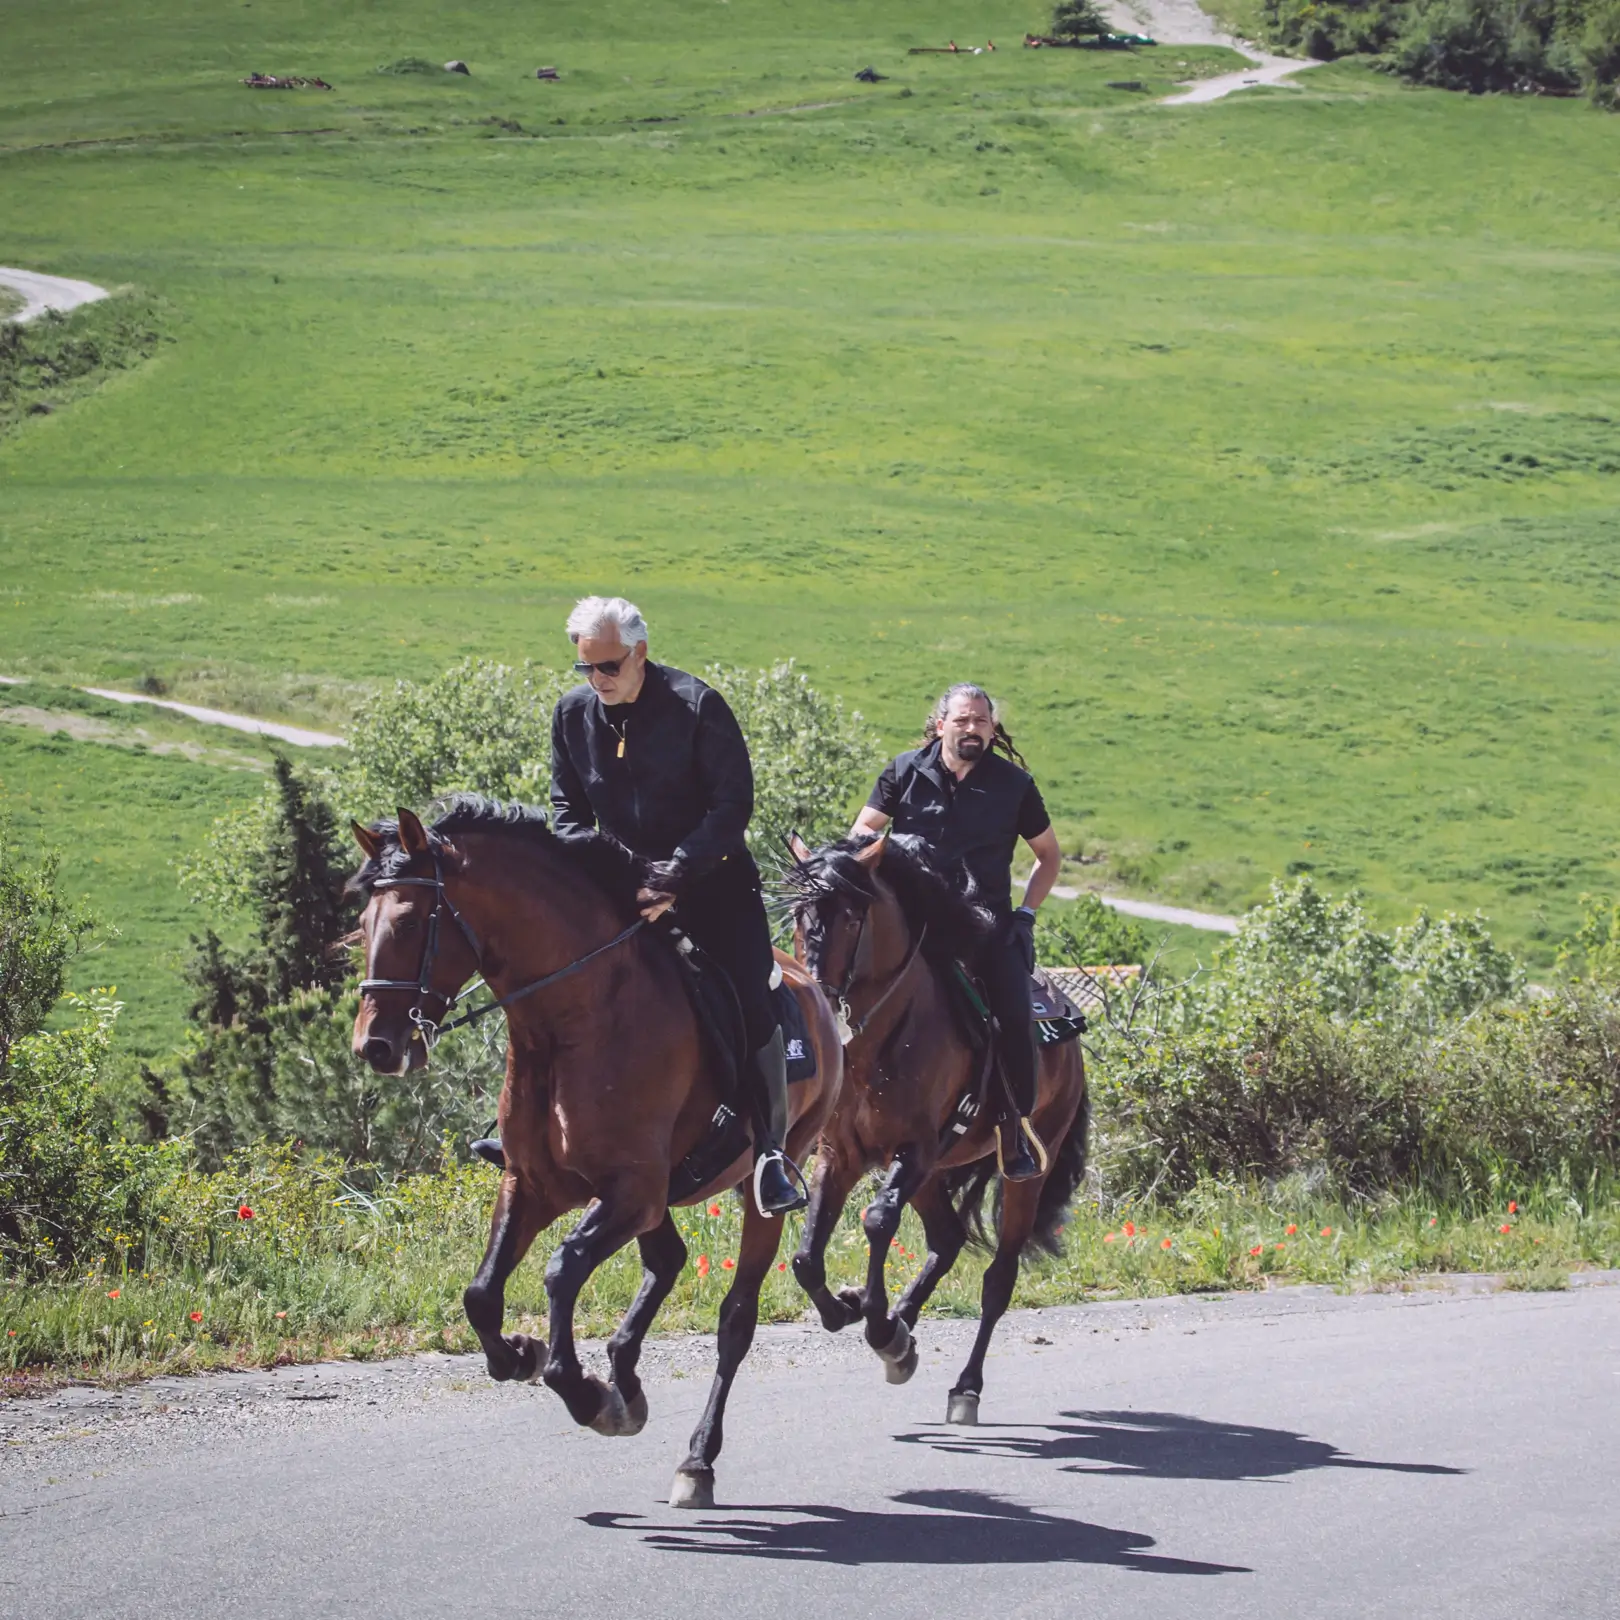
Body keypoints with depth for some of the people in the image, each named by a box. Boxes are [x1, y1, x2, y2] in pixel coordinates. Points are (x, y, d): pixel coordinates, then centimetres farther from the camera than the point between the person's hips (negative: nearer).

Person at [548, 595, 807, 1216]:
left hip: (713, 880, -4)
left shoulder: (698, 706, -14)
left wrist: (677, 873, -26)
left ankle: (772, 1151, -6)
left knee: (751, 1010, -14)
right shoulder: (573, 713, 0)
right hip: (626, 881, 4)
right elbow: (567, 804, 11)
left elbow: (734, 802, -16)